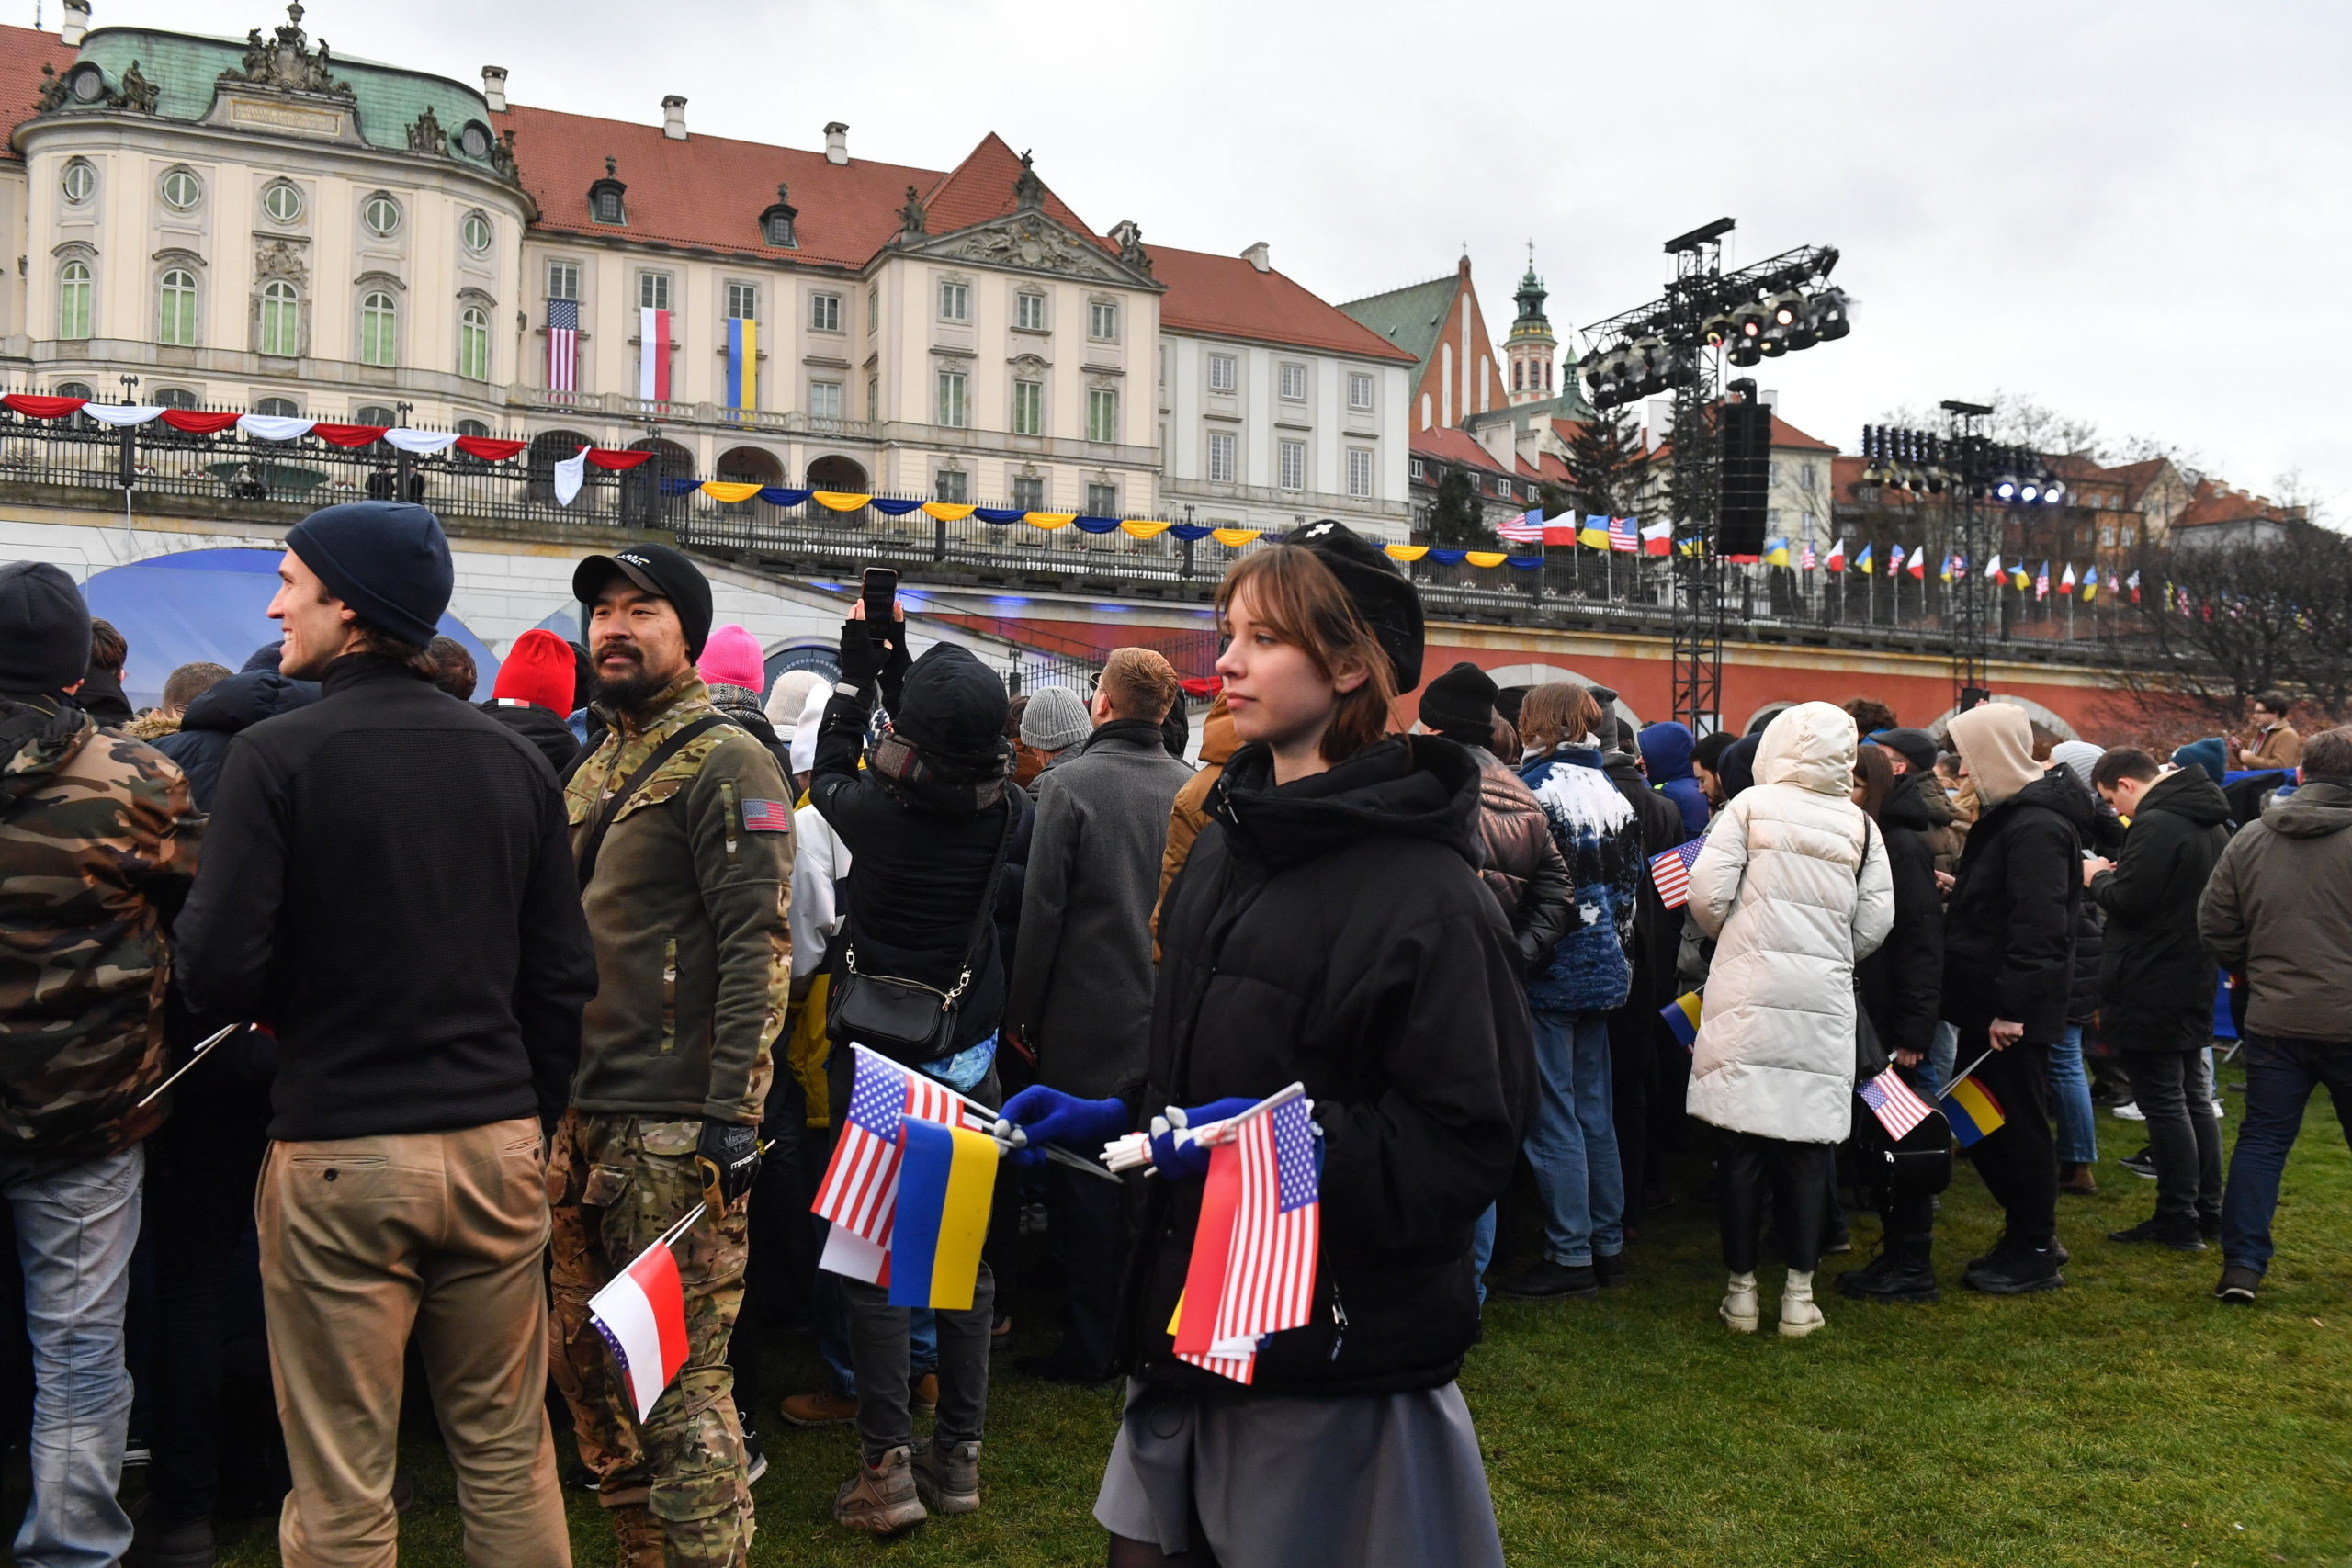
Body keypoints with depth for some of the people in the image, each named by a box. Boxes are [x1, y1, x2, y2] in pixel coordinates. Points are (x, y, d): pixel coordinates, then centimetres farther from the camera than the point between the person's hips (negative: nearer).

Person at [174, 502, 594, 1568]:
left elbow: (218, 976, -14)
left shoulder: (276, 756, -9)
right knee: (508, 1461, 16)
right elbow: (563, 973, 6)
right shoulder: (514, 760, 5)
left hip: (339, 1155, -4)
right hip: (496, 1141, 4)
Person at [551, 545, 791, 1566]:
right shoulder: (591, 772, 18)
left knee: (682, 1382, -4)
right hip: (581, 1115, 9)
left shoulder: (725, 765, -8)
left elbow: (756, 946, -15)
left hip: (674, 1126, -8)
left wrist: (733, 1113, -21)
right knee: (589, 1365, 15)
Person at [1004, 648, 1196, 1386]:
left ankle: (1088, 1346, 13)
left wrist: (1021, 1012, -1)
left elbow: (1042, 909, -11)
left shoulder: (1069, 784, -12)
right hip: (1168, 1021, 4)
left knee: (1083, 1191, 6)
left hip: (1084, 1026, -4)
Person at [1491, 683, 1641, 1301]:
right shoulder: (1612, 793, 11)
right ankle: (1608, 1245, 21)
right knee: (1595, 1110, 14)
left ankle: (1570, 1257, 2)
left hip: (1551, 970, -8)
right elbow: (1628, 885, 15)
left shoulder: (1534, 787, -13)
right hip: (1605, 967, 8)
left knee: (1553, 1116, -2)